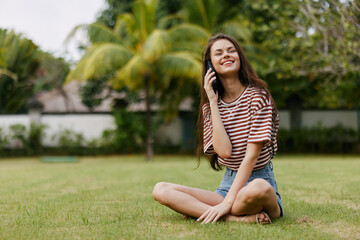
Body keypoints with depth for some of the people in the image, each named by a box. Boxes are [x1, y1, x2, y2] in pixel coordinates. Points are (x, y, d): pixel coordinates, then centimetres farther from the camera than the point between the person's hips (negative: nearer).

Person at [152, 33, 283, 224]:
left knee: (258, 188, -45)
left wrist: (227, 202, -22)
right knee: (161, 190, -17)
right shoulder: (210, 106, 8)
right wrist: (213, 102, -9)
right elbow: (224, 151, -10)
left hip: (259, 180, -6)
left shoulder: (258, 96, -6)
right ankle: (238, 217, -25)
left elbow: (252, 154, -14)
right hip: (228, 182, 6)